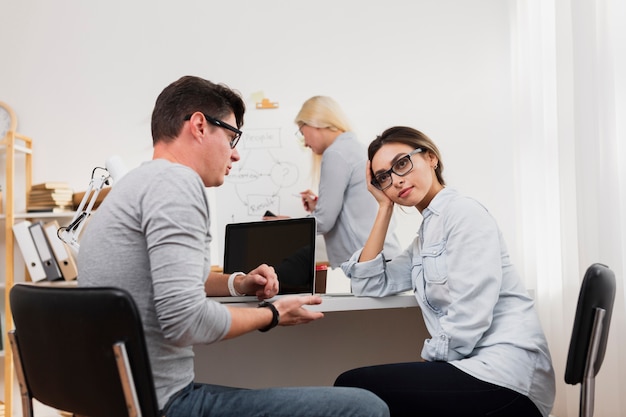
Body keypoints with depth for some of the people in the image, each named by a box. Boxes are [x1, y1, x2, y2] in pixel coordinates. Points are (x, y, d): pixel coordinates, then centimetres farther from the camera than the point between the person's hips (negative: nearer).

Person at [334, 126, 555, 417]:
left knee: (351, 387, -15)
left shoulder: (463, 212, -8)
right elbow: (368, 284, 13)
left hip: (506, 375, -8)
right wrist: (385, 207, 12)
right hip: (475, 369, 8)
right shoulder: (425, 237, 19)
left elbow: (469, 317, -18)